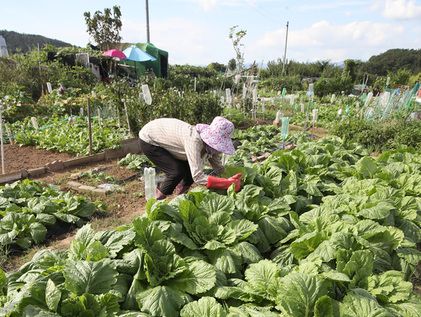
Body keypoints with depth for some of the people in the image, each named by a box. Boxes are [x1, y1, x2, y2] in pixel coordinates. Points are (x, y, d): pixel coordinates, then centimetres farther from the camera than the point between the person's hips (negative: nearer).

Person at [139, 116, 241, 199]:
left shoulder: (210, 141, -16)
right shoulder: (194, 140, -39)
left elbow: (219, 169, -8)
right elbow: (198, 177, -42)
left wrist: (233, 179, -22)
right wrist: (228, 183, -44)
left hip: (165, 139, 7)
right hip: (149, 141, -7)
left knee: (192, 169, -2)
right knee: (177, 171, -20)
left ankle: (179, 196, 20)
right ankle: (158, 200, 3)